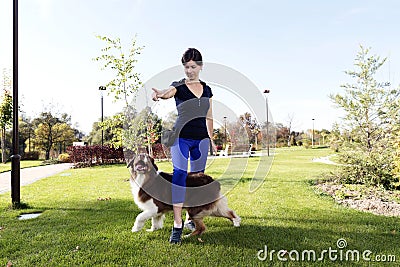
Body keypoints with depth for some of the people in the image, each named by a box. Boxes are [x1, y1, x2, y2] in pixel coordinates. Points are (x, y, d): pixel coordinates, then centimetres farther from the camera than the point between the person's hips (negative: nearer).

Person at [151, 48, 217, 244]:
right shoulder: (178, 86, -2)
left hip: (201, 139, 4)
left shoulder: (206, 89, 11)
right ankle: (177, 225, -10)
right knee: (179, 175, -15)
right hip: (181, 138, -4)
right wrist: (160, 94, -50)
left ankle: (191, 219, 25)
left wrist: (211, 139, 14)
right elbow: (169, 92, -27)